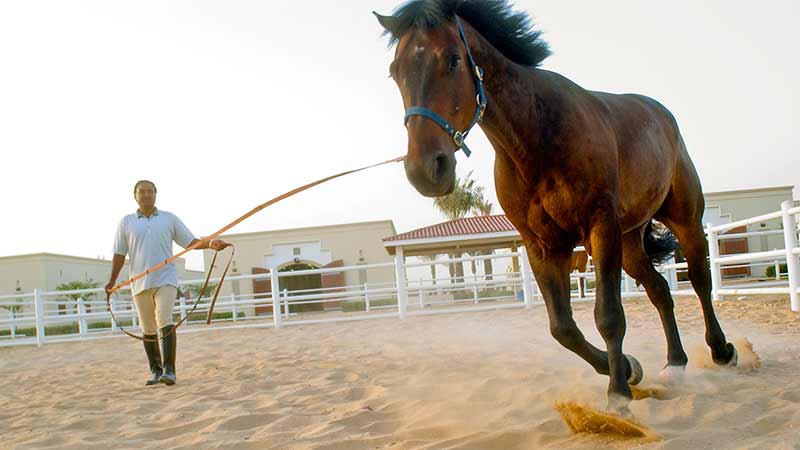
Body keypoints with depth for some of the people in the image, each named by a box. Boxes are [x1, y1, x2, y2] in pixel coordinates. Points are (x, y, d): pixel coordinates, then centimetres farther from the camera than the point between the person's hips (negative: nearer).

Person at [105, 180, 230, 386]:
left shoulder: (169, 218, 8)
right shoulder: (127, 222, 10)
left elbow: (191, 241, 4)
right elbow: (119, 254, 9)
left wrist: (210, 244, -14)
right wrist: (112, 281, 4)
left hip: (166, 279, -2)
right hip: (140, 283, 2)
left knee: (165, 321, -17)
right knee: (148, 329, 7)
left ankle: (169, 370, -19)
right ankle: (156, 371, 19)